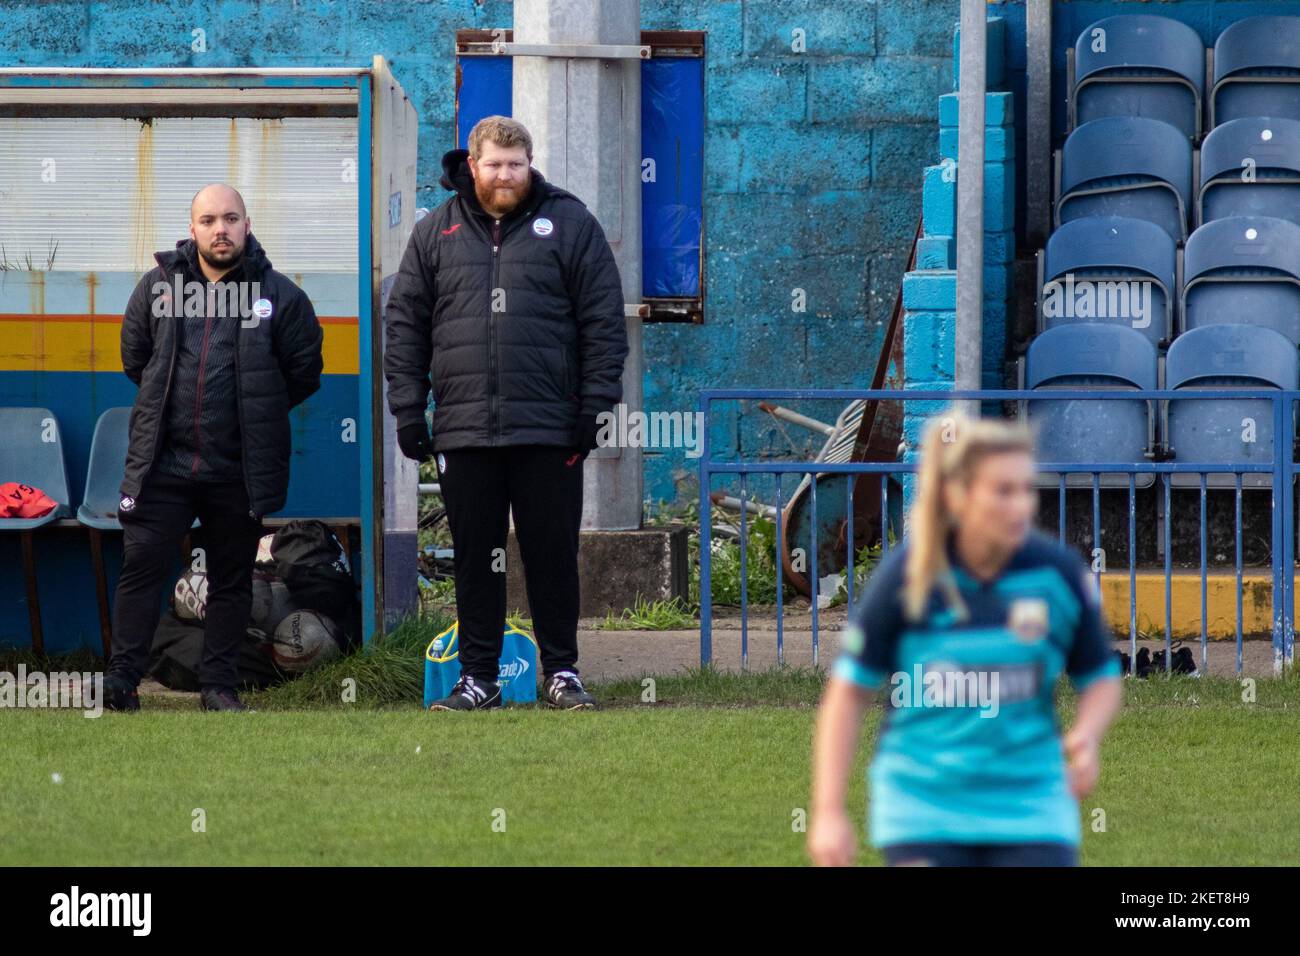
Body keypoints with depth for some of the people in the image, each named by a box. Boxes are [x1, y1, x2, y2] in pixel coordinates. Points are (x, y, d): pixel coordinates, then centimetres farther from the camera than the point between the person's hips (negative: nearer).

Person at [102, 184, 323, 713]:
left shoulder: (280, 295, 0)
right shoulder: (158, 286, 5)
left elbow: (304, 372, 7)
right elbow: (134, 357, 16)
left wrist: (255, 410, 10)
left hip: (239, 470, 0)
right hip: (163, 461, 0)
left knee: (231, 579, 7)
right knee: (141, 565, -5)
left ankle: (218, 685, 15)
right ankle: (121, 679, -2)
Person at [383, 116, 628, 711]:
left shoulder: (569, 223, 4)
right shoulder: (436, 232, 10)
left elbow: (604, 320, 2)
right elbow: (405, 322, 11)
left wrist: (596, 405, -4)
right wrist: (408, 410, 4)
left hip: (548, 429, -2)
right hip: (464, 431, 2)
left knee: (553, 555, 3)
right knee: (475, 560, 6)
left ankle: (561, 672, 13)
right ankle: (477, 678, 13)